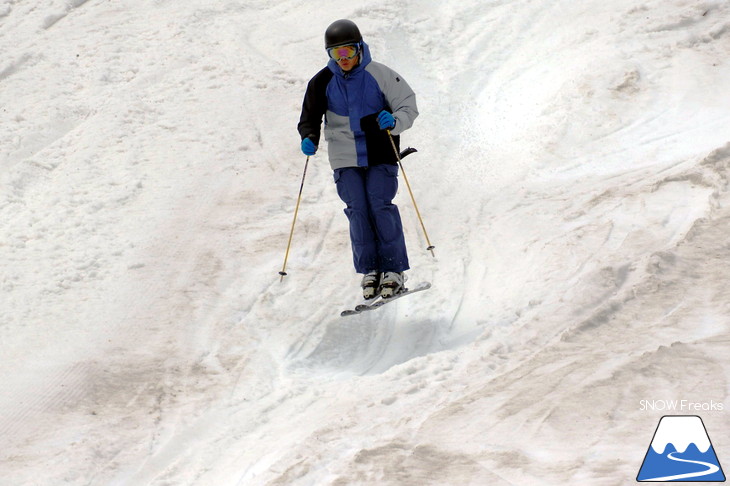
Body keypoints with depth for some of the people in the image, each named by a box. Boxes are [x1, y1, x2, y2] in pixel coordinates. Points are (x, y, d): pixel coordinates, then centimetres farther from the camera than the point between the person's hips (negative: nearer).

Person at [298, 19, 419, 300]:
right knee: (357, 210, -7)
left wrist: (394, 121, -24)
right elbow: (310, 118, 9)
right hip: (346, 158, 2)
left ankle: (394, 270, -3)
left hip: (380, 154, -2)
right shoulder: (323, 82, 1)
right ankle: (369, 271, 3)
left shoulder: (379, 75, -6)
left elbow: (409, 106, -3)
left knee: (380, 206, -11)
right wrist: (309, 138, -12)